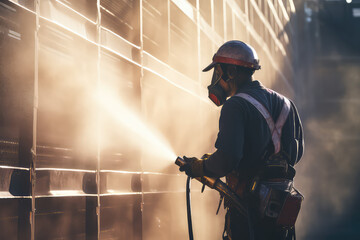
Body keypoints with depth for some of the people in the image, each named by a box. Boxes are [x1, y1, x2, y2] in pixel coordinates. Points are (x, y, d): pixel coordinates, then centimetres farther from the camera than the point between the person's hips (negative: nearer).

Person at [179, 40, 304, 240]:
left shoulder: (236, 106, -13)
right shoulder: (284, 103, 12)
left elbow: (227, 159, -24)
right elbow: (296, 152, 18)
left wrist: (198, 167, -6)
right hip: (281, 206, 8)